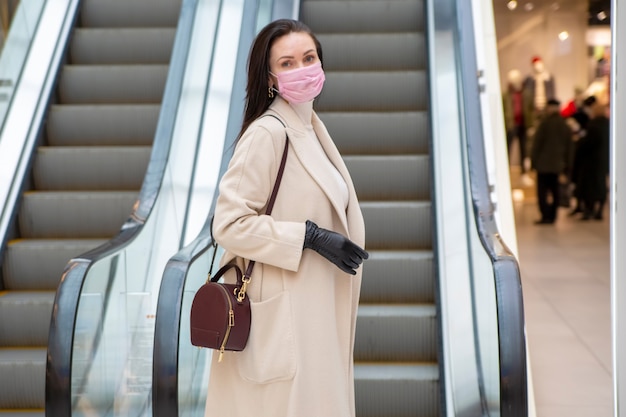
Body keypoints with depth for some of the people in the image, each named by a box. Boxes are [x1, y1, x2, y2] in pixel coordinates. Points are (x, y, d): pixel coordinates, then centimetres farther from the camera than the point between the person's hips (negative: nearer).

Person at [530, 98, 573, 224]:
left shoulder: (545, 123, -8)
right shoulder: (565, 126, 9)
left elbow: (537, 143, -9)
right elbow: (568, 147, 12)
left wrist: (533, 160, -3)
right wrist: (565, 165, 17)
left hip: (543, 163, -5)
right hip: (557, 164, 6)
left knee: (542, 191, -4)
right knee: (554, 191, 10)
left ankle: (545, 216, -10)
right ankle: (552, 216, 11)